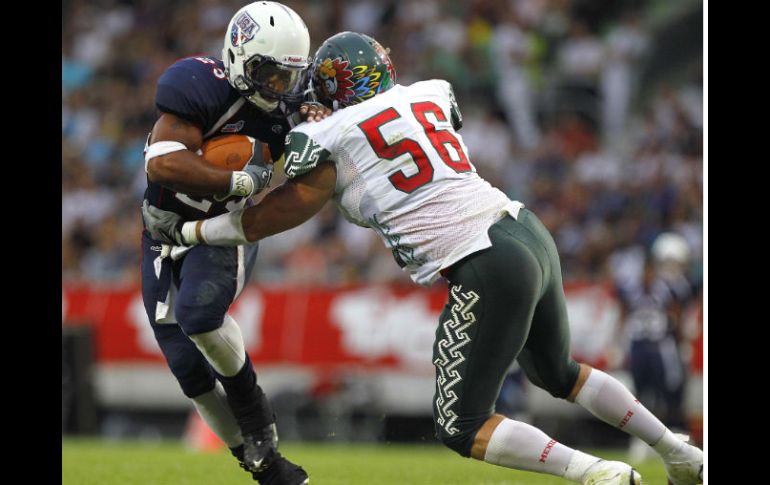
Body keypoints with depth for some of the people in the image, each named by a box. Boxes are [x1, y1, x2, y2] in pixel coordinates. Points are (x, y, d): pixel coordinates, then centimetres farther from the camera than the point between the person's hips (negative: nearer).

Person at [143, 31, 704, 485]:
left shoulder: (330, 140, -3)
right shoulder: (430, 95, 13)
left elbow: (279, 214, 5)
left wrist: (185, 230, 17)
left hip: (488, 271, -8)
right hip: (529, 234, 8)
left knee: (461, 429, 2)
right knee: (558, 373, 32)